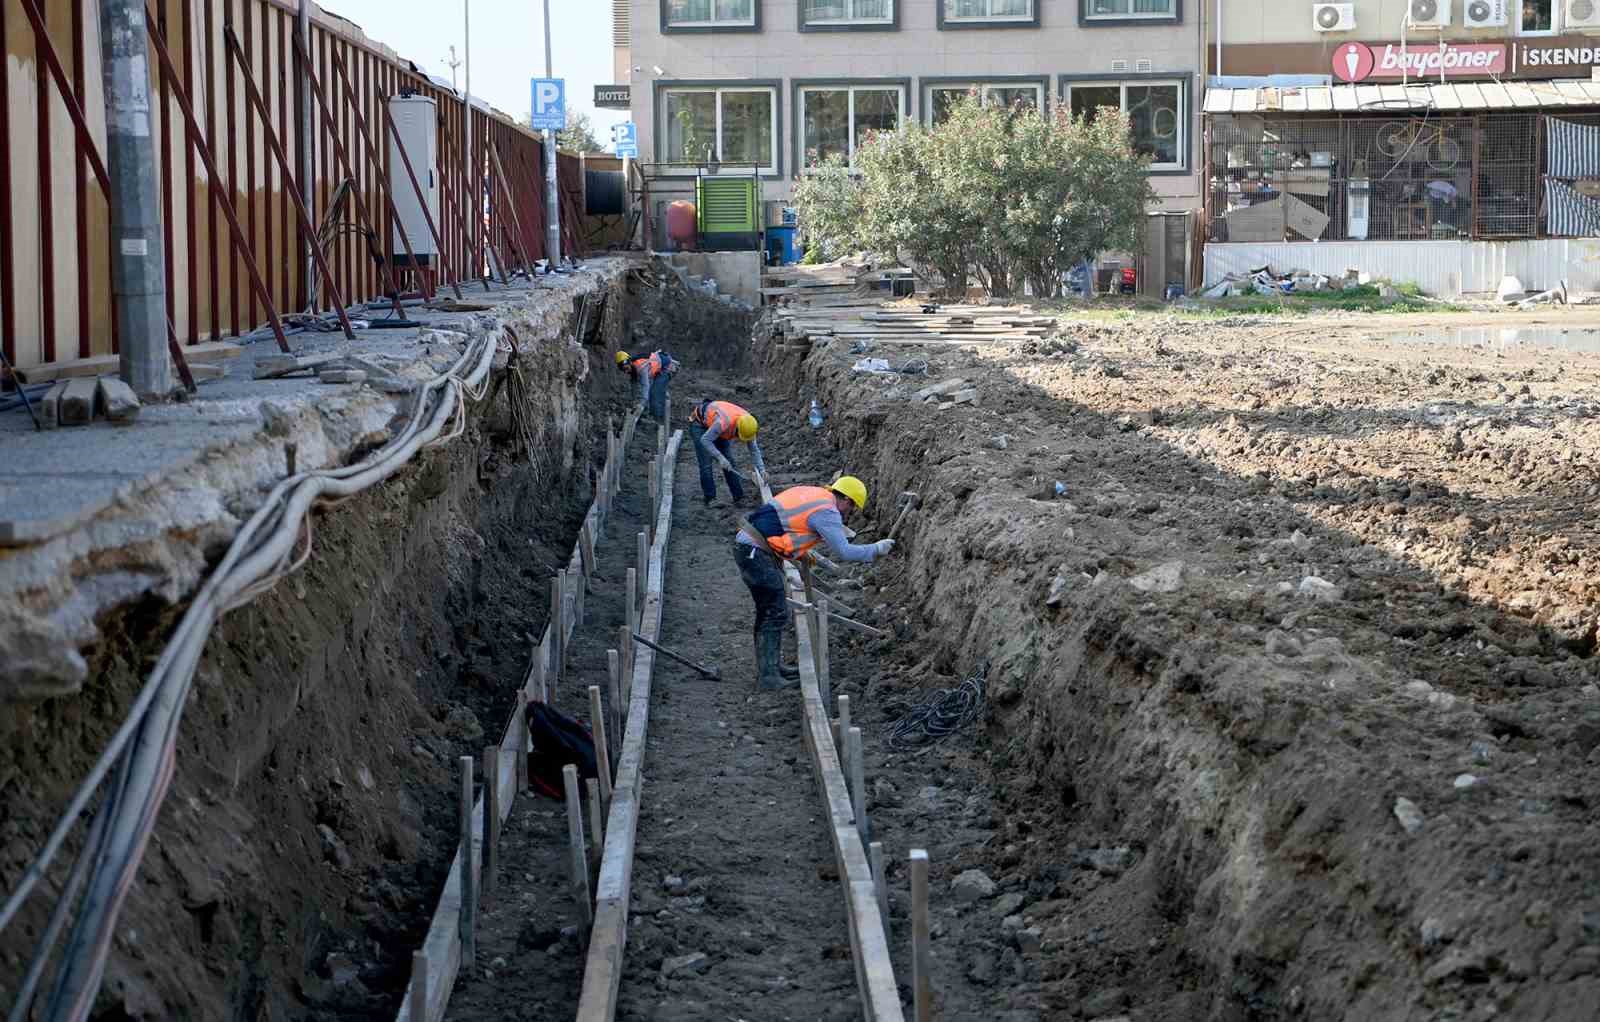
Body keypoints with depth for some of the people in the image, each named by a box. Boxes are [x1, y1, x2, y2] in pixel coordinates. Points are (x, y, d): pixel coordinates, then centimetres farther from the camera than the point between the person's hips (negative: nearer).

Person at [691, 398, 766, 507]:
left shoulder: (748, 425, -23)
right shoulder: (724, 422, -44)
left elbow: (754, 450, -13)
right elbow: (705, 440, -39)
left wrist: (761, 469, -24)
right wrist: (720, 457, -44)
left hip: (713, 424, 6)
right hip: (701, 424, -6)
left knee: (729, 463, 0)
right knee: (706, 464, -13)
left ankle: (738, 497, 5)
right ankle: (710, 499, -6)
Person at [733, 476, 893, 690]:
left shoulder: (810, 494, 18)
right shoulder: (827, 511, -10)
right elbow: (843, 551, -12)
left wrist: (803, 554, 27)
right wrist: (876, 549, 0)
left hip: (745, 543, 10)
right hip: (755, 552, -10)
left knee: (768, 612, 18)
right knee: (776, 613, -5)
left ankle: (770, 666, 27)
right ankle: (767, 677, -3)